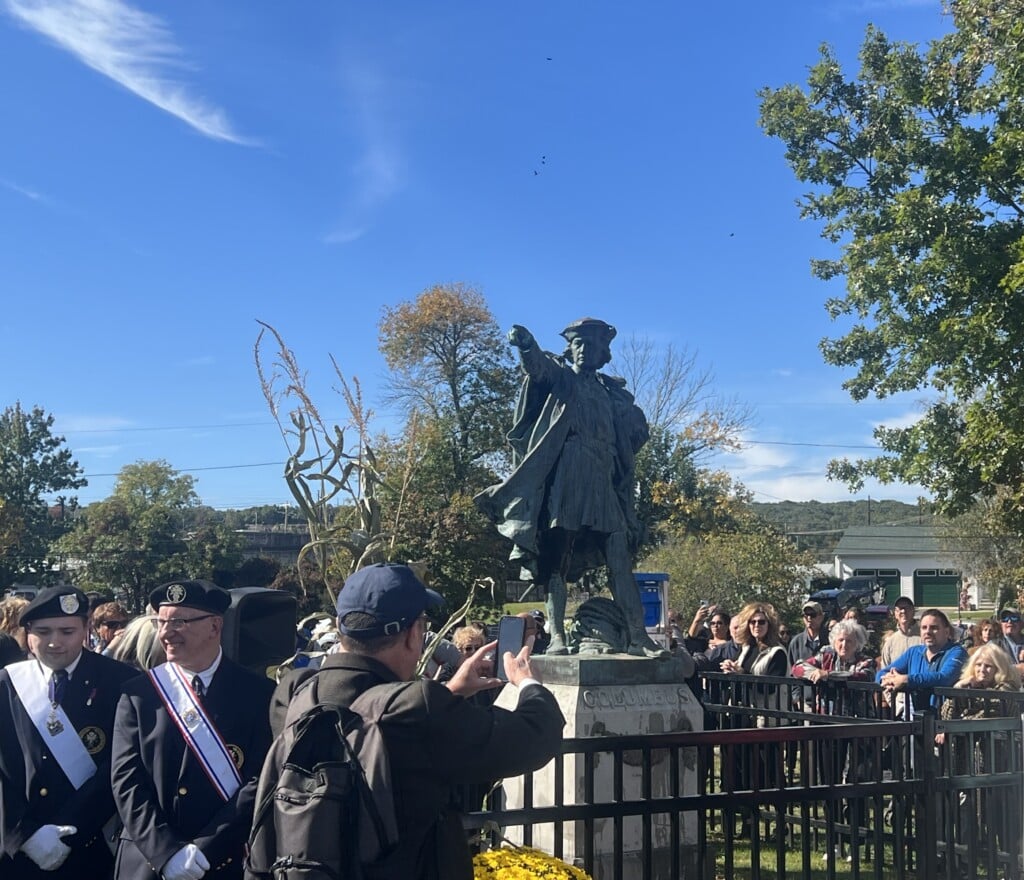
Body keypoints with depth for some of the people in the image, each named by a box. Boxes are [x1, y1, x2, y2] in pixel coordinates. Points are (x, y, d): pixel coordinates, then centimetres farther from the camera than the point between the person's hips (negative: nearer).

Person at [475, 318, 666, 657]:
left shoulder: (613, 391, 23)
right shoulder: (559, 376, 11)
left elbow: (638, 430, 25)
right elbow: (535, 364, -11)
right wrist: (525, 343, -34)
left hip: (605, 483, 4)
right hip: (565, 477, -3)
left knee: (621, 562, -3)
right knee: (556, 560, -9)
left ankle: (638, 637, -5)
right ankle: (557, 637, -10)